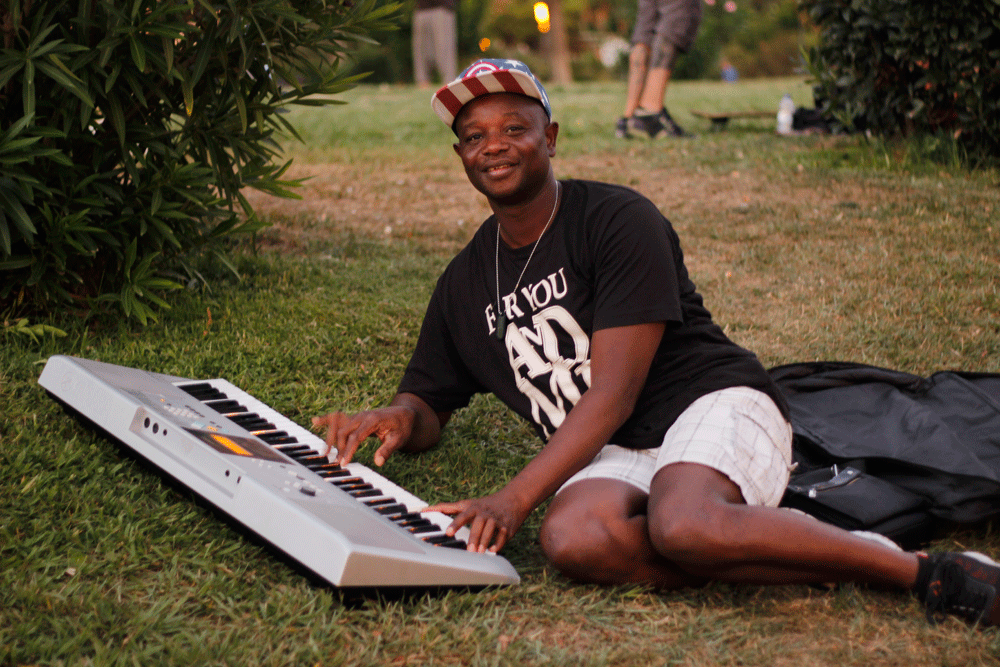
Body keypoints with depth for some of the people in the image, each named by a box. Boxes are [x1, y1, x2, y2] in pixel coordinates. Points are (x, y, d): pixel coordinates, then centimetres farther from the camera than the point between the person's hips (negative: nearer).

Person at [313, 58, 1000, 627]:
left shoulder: (618, 218, -6)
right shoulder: (465, 282, 14)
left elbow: (615, 392, -14)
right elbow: (429, 404, 21)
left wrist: (515, 497, -23)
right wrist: (398, 418, -6)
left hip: (713, 404, -4)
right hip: (605, 455, 5)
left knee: (682, 525, -39)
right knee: (573, 539, -33)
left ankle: (918, 570, -22)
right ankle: (822, 557, -24)